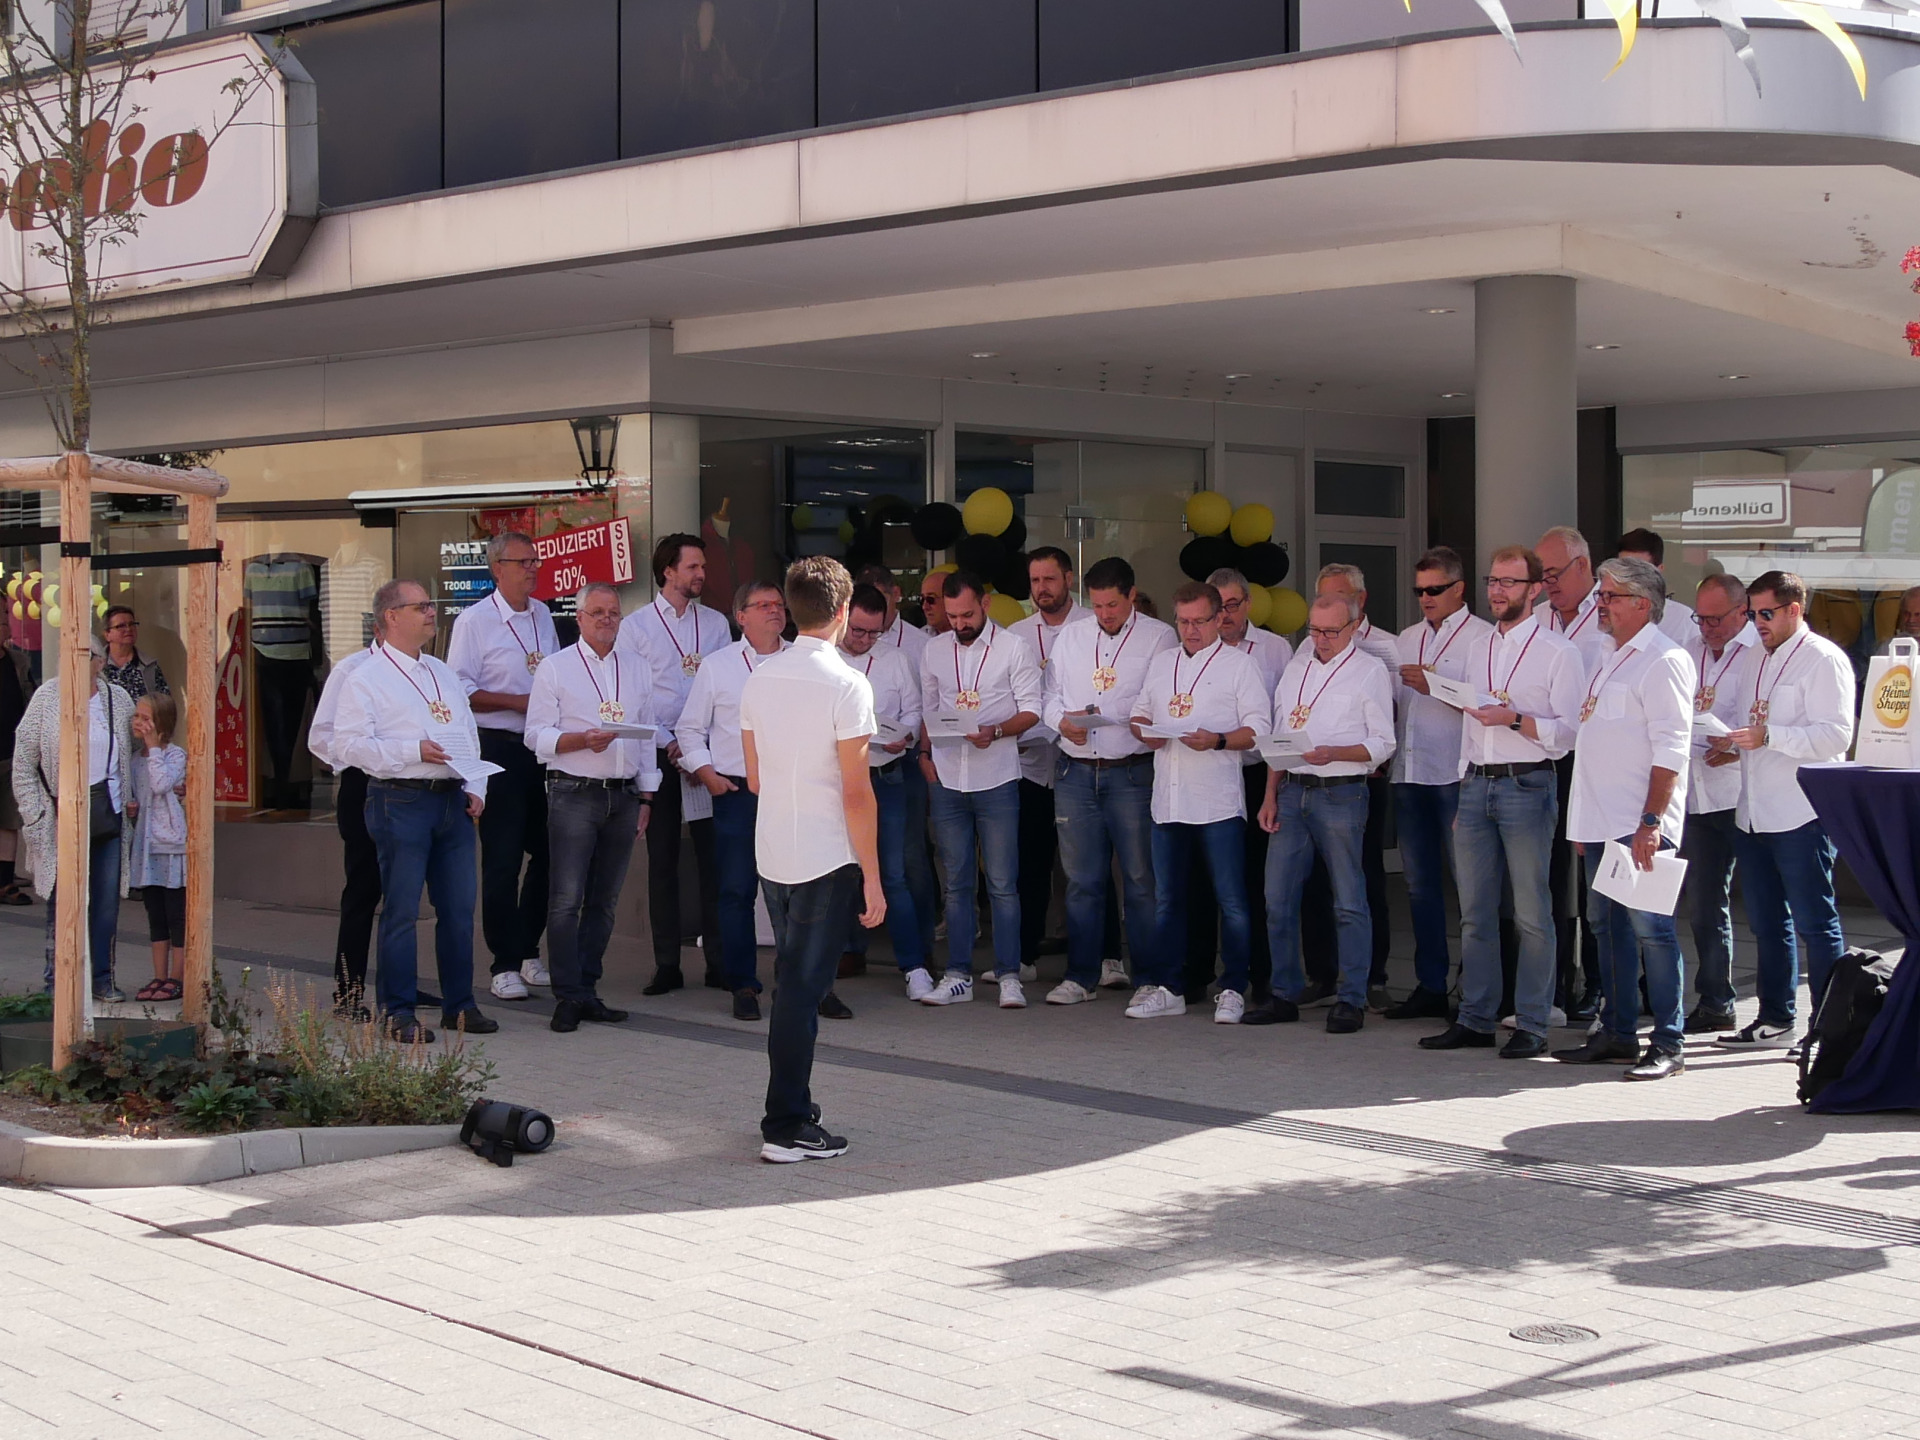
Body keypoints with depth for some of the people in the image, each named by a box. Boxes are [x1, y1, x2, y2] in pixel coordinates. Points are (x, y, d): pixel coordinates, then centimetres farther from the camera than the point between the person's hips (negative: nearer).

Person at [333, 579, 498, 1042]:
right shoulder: (366, 679, -2)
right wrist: (412, 751, -16)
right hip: (401, 800, -6)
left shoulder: (444, 674, 20)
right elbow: (348, 743, -11)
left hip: (453, 800, 7)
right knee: (401, 910, -4)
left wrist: (475, 787, 8)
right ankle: (397, 1012, 2)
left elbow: (469, 735, 22)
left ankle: (459, 1004, 16)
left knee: (459, 907, 7)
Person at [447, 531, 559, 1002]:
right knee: (502, 860, -2)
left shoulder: (542, 615, 13)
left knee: (547, 852, 9)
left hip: (545, 748, 6)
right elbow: (460, 690, -10)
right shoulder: (474, 620, -6)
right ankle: (505, 964, 4)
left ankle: (527, 951, 23)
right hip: (499, 750, -6)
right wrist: (518, 702, -15)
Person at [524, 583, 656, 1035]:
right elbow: (537, 735, -3)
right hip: (574, 794, -4)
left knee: (605, 901, 6)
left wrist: (646, 797, 13)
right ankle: (567, 997, -6)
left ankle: (587, 991, 13)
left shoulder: (637, 671, 16)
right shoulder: (555, 668, 3)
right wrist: (583, 740, -19)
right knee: (567, 900, -9)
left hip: (623, 796, 5)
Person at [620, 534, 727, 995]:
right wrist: (667, 743, -8)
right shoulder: (636, 626, 4)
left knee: (714, 857, -1)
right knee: (662, 861, 2)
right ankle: (666, 965, 8)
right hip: (657, 754, -1)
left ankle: (719, 962, 4)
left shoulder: (716, 623, 11)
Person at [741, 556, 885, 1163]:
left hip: (771, 855, 6)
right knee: (804, 986, -2)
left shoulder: (759, 679, 6)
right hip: (825, 860, -6)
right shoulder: (846, 686, -14)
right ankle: (786, 1128, 0)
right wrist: (872, 875, -10)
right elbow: (856, 792, -15)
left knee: (790, 980, 18)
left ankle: (792, 1106, 27)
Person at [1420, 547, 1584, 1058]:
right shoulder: (1479, 647, 16)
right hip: (1476, 785, 6)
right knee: (1475, 912, 8)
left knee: (1531, 914, -3)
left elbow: (1569, 731, -9)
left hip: (1527, 786, -6)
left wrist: (1515, 719, -21)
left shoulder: (1557, 652, -2)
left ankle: (1532, 1025, 2)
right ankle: (1475, 1020, 15)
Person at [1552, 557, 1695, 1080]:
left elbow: (1670, 751, -17)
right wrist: (1583, 820, 20)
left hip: (1640, 826, -9)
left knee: (1650, 929, -7)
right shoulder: (1612, 661, 19)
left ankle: (1668, 1044, -2)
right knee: (1608, 927, 12)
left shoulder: (1663, 660, -10)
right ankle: (1617, 1034, 20)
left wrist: (1651, 821, -22)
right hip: (1602, 822, 9)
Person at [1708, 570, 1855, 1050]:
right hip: (1753, 813, 8)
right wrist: (1732, 744, 6)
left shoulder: (1824, 659, -7)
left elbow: (1836, 736, -16)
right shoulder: (1753, 658, 17)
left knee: (1815, 923, -3)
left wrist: (1770, 736, -24)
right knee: (1766, 922, 14)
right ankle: (1775, 1019, 23)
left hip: (1802, 814, -8)